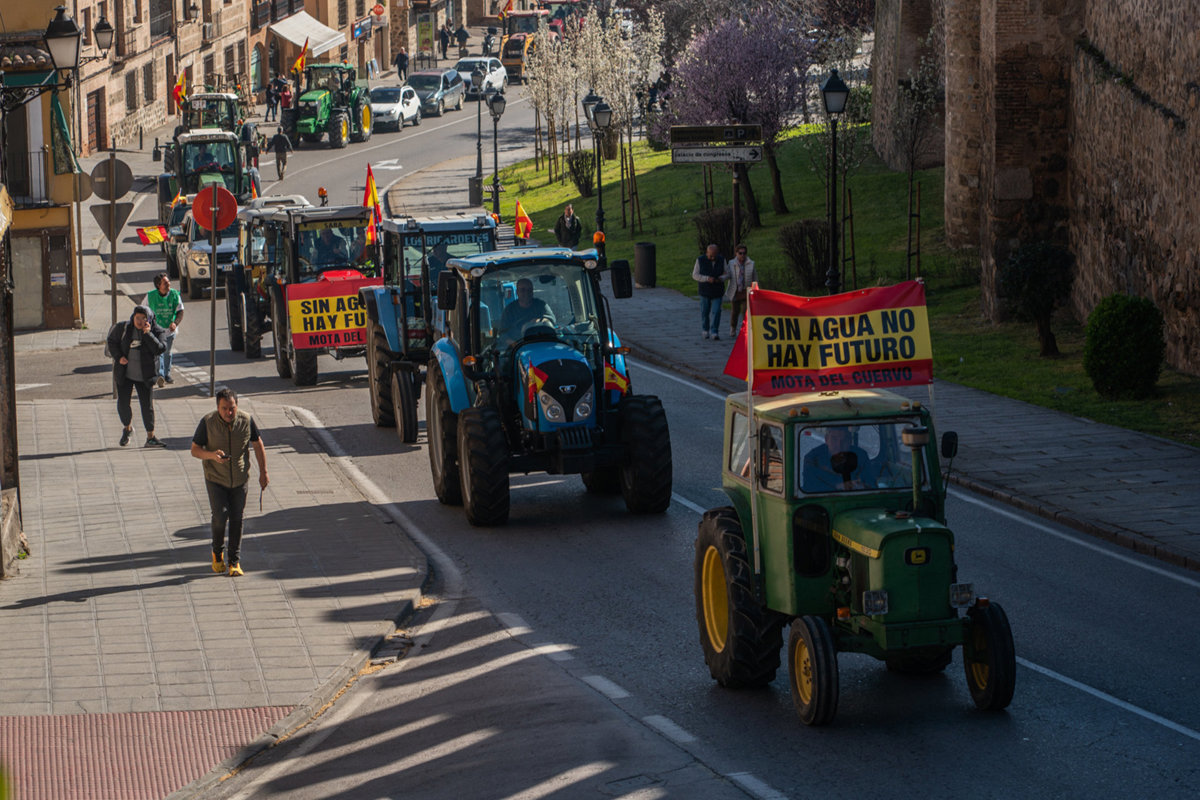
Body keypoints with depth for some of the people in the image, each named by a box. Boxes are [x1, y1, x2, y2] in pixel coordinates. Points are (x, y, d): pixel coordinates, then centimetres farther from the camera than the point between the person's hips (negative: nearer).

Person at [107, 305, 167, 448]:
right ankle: (127, 428, 30)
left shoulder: (156, 331, -8)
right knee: (123, 403, 2)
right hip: (124, 373, 1)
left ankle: (150, 437, 7)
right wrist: (118, 357, -9)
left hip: (144, 376, -1)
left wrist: (147, 334, -28)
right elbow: (112, 341, 6)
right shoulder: (124, 328, -6)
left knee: (147, 405, -1)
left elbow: (159, 349, -21)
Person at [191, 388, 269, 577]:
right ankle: (217, 552, 14)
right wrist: (212, 455, -29)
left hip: (239, 478, 2)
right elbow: (195, 449, -8)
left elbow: (258, 445, 6)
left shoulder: (246, 420, -10)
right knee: (220, 515, -13)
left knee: (236, 519, 3)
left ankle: (234, 561, 15)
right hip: (215, 478, -2)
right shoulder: (208, 422, -15)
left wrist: (263, 473, 7)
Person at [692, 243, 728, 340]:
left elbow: (727, 274, 7)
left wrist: (721, 278, -17)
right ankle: (705, 330, 23)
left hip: (717, 292, 0)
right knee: (704, 312, 6)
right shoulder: (700, 260, -4)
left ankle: (714, 332, -7)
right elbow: (695, 275, -6)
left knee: (716, 312, -9)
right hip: (705, 291, 0)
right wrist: (707, 279, -20)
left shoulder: (721, 260, 2)